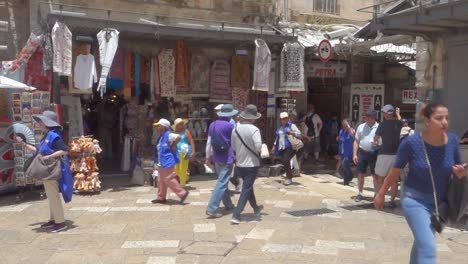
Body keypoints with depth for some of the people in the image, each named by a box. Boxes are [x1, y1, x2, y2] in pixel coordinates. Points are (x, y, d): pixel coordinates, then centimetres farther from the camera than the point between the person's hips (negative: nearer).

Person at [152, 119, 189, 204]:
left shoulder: (168, 135, -17)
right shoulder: (161, 136, 14)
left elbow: (178, 137, -32)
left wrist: (173, 146, -21)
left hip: (167, 162, -10)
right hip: (162, 163, 10)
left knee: (169, 179, -7)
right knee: (161, 180, 14)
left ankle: (182, 193, 1)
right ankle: (161, 197, 22)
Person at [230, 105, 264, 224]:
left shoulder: (235, 129, 0)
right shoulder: (254, 129, -17)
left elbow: (233, 146, 7)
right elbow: (258, 147, -25)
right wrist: (257, 152, -4)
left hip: (239, 164, 6)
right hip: (251, 164, -6)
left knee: (248, 186, 23)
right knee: (246, 190, 1)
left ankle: (256, 208, 41)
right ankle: (236, 215, -4)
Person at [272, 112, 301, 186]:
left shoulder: (291, 126, -1)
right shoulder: (279, 127, 18)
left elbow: (299, 134, -6)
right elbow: (277, 137, 27)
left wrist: (291, 132, -21)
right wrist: (274, 146, 25)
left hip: (289, 147, -7)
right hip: (282, 148, 7)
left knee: (286, 161, -18)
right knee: (283, 162, 6)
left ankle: (289, 178, -6)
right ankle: (289, 177, 22)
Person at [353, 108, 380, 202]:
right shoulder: (361, 127, 7)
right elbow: (356, 141, 8)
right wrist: (354, 154, 2)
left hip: (374, 153, -2)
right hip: (362, 152, 2)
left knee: (375, 175, 5)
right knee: (360, 173, 7)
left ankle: (377, 194, 17)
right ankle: (360, 193, 19)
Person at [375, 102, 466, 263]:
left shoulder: (452, 140, -9)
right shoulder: (412, 142, -19)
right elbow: (396, 170, -7)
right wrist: (381, 194, 1)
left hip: (440, 202, 5)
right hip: (416, 200, -4)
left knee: (422, 241, 23)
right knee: (428, 247, -17)